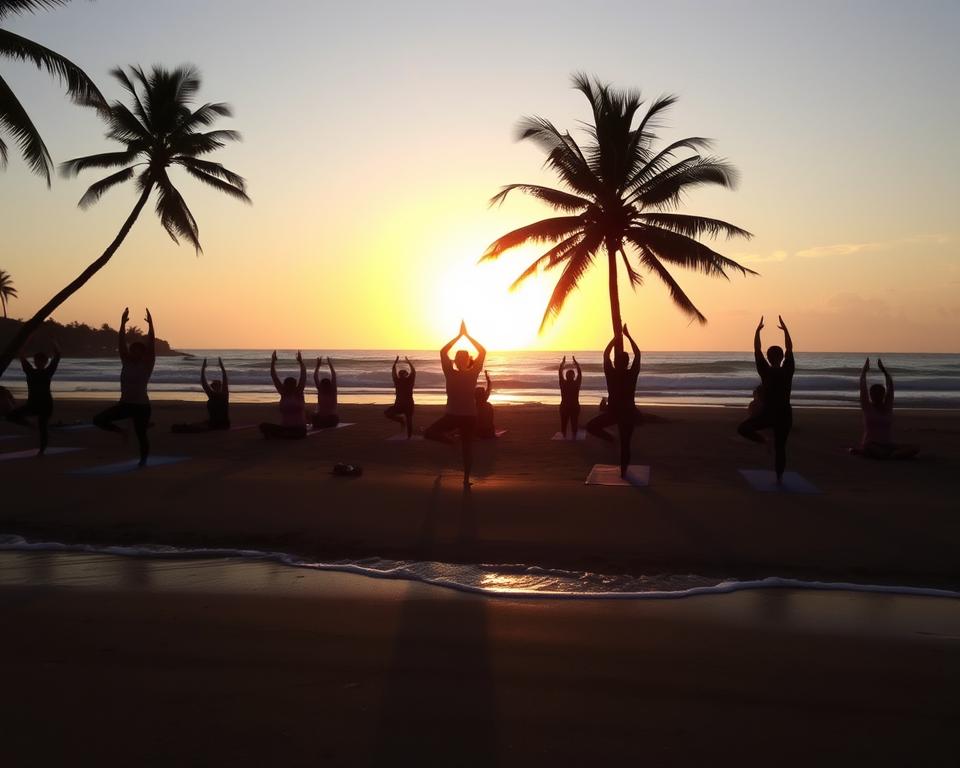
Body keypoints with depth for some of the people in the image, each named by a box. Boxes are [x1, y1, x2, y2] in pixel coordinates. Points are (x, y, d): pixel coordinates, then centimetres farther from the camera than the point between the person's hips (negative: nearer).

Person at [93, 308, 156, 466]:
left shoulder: (147, 364, -6)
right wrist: (123, 322, -6)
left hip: (141, 406, -5)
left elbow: (151, 343, -15)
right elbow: (122, 341, 1)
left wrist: (150, 324, -20)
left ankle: (143, 460, 26)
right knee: (98, 419, -6)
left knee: (141, 436, 3)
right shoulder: (126, 362, 5)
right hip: (124, 404, 5)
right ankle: (120, 431, 17)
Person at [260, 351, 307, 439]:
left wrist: (301, 362, -16)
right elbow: (274, 376, 5)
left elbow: (303, 376, -9)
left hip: (299, 429, -4)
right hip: (284, 428, 4)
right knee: (263, 426, -16)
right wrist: (273, 362, -2)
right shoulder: (283, 393, 8)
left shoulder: (298, 393, 1)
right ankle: (287, 435, -11)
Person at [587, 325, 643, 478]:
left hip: (612, 412, -2)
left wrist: (616, 336, 9)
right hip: (628, 413, 2)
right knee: (625, 444, 10)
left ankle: (609, 438, 0)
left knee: (591, 426, 17)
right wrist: (627, 335, 4)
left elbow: (606, 354, 2)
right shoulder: (632, 375, -10)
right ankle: (623, 471, 14)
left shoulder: (610, 374, -11)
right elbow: (637, 354, 1)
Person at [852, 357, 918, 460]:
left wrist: (883, 370, 10)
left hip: (888, 446, 6)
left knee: (915, 449, -21)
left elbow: (890, 387, 9)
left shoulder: (888, 407, 12)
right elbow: (863, 387, 0)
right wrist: (864, 371, 9)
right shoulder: (867, 407, 3)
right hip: (870, 445, -6)